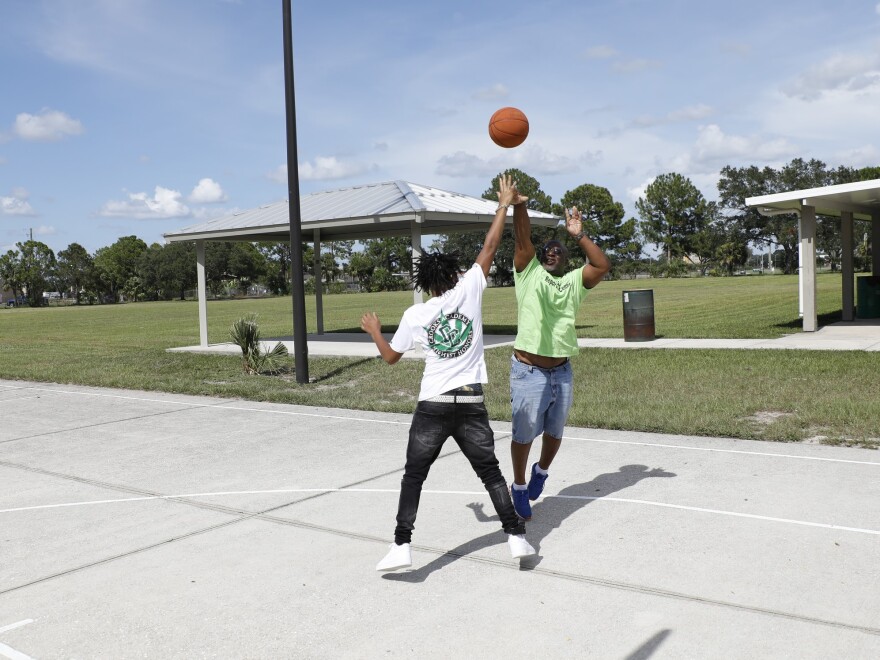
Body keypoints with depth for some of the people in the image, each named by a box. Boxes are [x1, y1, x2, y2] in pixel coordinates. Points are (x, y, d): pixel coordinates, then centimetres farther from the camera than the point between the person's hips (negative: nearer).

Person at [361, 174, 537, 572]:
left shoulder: (414, 315, -1)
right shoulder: (468, 291, -2)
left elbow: (390, 356, 10)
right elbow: (489, 247, 3)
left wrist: (373, 331, 28)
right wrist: (505, 204, 11)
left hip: (433, 405, -1)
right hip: (471, 404, 1)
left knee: (413, 476, 6)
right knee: (490, 472, 13)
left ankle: (401, 546, 0)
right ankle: (516, 536, 11)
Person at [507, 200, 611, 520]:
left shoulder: (574, 282, 10)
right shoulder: (528, 273, 3)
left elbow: (603, 265, -3)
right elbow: (522, 238, -10)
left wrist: (579, 235, -6)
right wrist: (518, 204, -22)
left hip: (562, 371, 4)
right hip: (528, 371, -4)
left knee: (554, 432, 18)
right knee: (524, 433, 5)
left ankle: (541, 471, 45)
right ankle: (519, 487, 26)